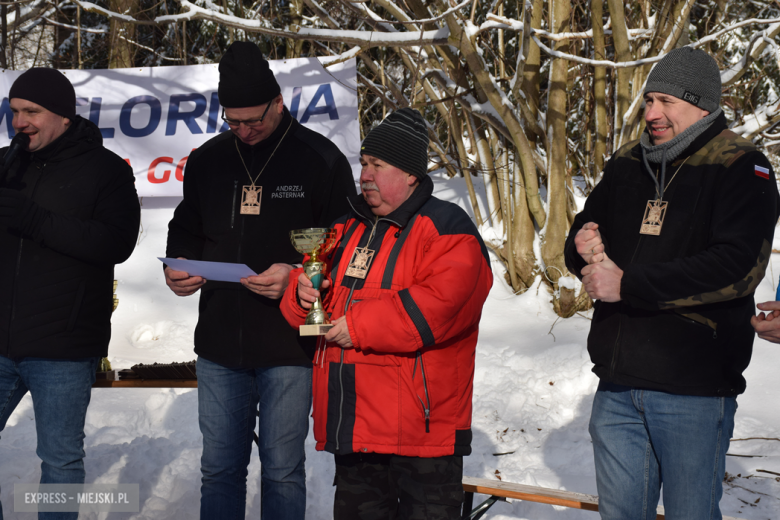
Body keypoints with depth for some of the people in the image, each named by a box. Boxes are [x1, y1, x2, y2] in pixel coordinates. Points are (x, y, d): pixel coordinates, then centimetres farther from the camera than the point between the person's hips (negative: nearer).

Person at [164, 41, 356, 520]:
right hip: (219, 345, 4)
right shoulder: (208, 160, 8)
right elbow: (186, 229, 20)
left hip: (290, 347, -4)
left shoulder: (321, 160, -5)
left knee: (283, 470, 5)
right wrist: (178, 267, -1)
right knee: (219, 468, 11)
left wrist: (297, 275, -21)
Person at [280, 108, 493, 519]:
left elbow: (442, 303, -24)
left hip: (419, 425, -7)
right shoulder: (347, 228, 16)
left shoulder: (446, 227, -7)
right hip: (352, 425, 7)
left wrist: (359, 326, -21)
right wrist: (303, 293, -4)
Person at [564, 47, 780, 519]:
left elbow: (738, 268, -22)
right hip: (619, 385, 6)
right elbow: (580, 239, 20)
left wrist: (628, 285, -20)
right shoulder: (627, 165, 12)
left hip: (694, 391, -6)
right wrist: (585, 251, -7)